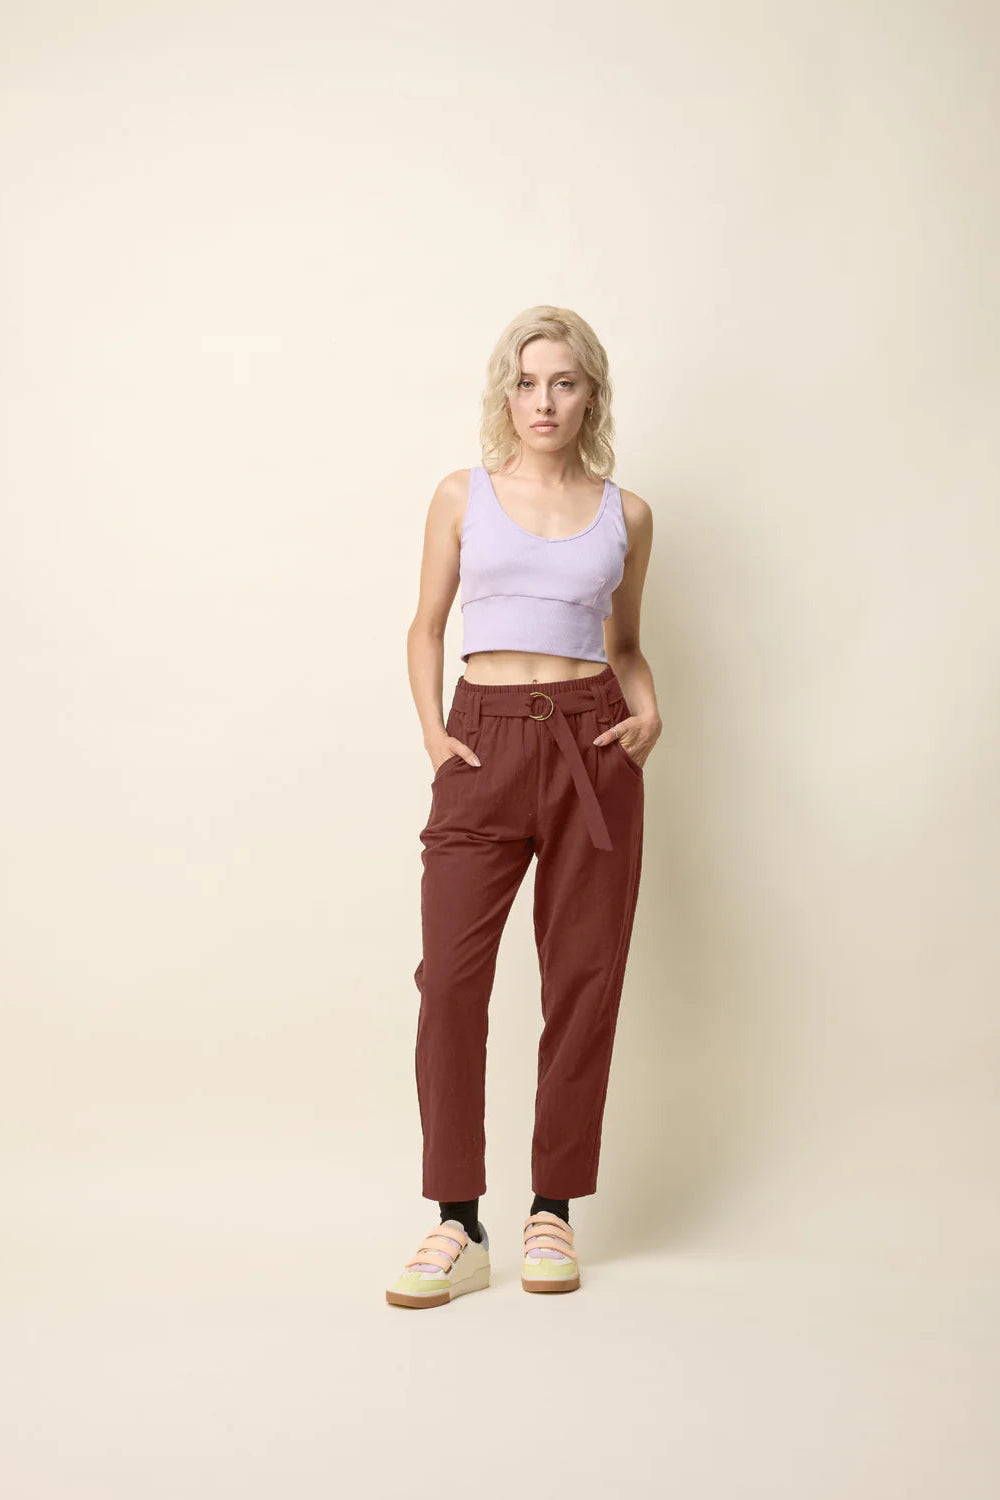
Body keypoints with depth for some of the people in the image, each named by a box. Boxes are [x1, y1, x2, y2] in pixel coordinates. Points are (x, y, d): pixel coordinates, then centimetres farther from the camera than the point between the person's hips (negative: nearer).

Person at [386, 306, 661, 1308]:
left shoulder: (625, 513, 10)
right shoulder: (462, 497, 8)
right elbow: (426, 629, 13)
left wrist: (648, 709, 0)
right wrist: (431, 731, -2)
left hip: (592, 746, 1)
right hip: (486, 744, -1)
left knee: (583, 976, 2)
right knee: (450, 975, -9)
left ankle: (554, 1209, 14)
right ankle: (459, 1227, 0)